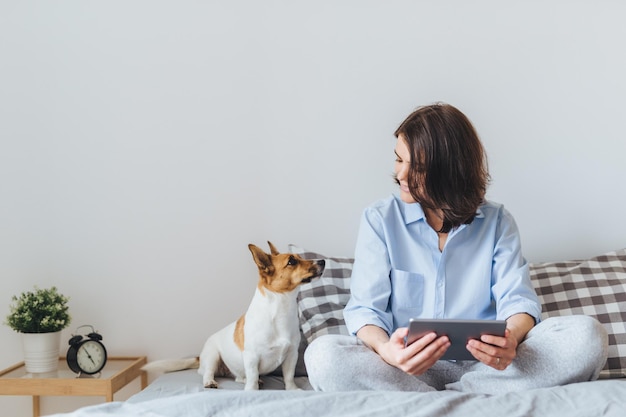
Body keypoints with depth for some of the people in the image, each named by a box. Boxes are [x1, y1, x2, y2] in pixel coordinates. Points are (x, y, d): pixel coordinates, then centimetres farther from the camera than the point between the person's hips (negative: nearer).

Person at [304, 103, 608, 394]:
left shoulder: (497, 221, 9)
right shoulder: (379, 220, 5)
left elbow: (518, 298, -2)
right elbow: (366, 307, -3)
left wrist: (512, 338, -28)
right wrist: (384, 348, -28)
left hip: (484, 365, 1)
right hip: (409, 369, -1)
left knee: (587, 335, -23)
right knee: (323, 355, -32)